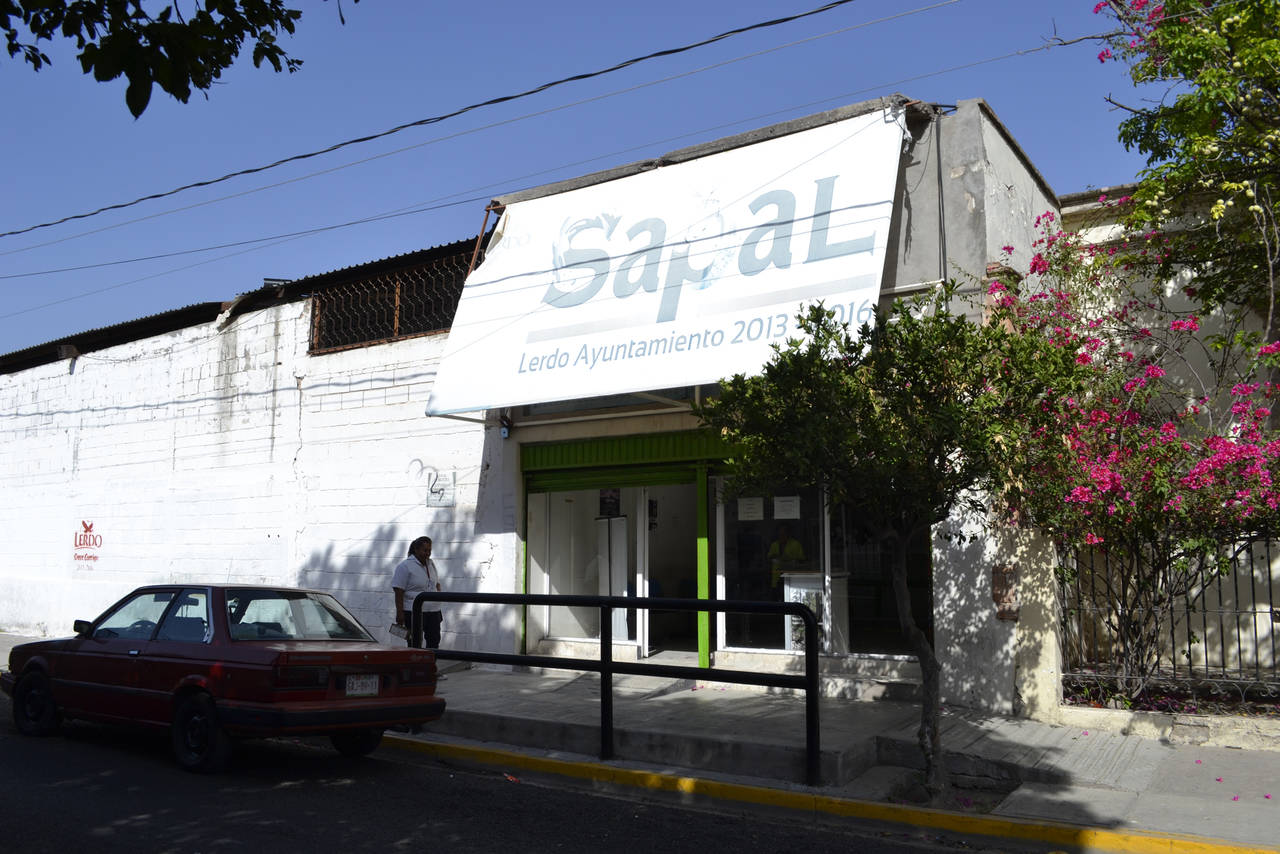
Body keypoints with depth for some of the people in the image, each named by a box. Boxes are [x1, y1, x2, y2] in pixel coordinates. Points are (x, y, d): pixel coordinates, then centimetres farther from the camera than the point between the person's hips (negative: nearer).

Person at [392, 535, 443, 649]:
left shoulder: (431, 564, 13)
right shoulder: (405, 566, -10)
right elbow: (399, 592, -14)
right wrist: (400, 613, -18)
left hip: (433, 611, 7)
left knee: (434, 642, 7)